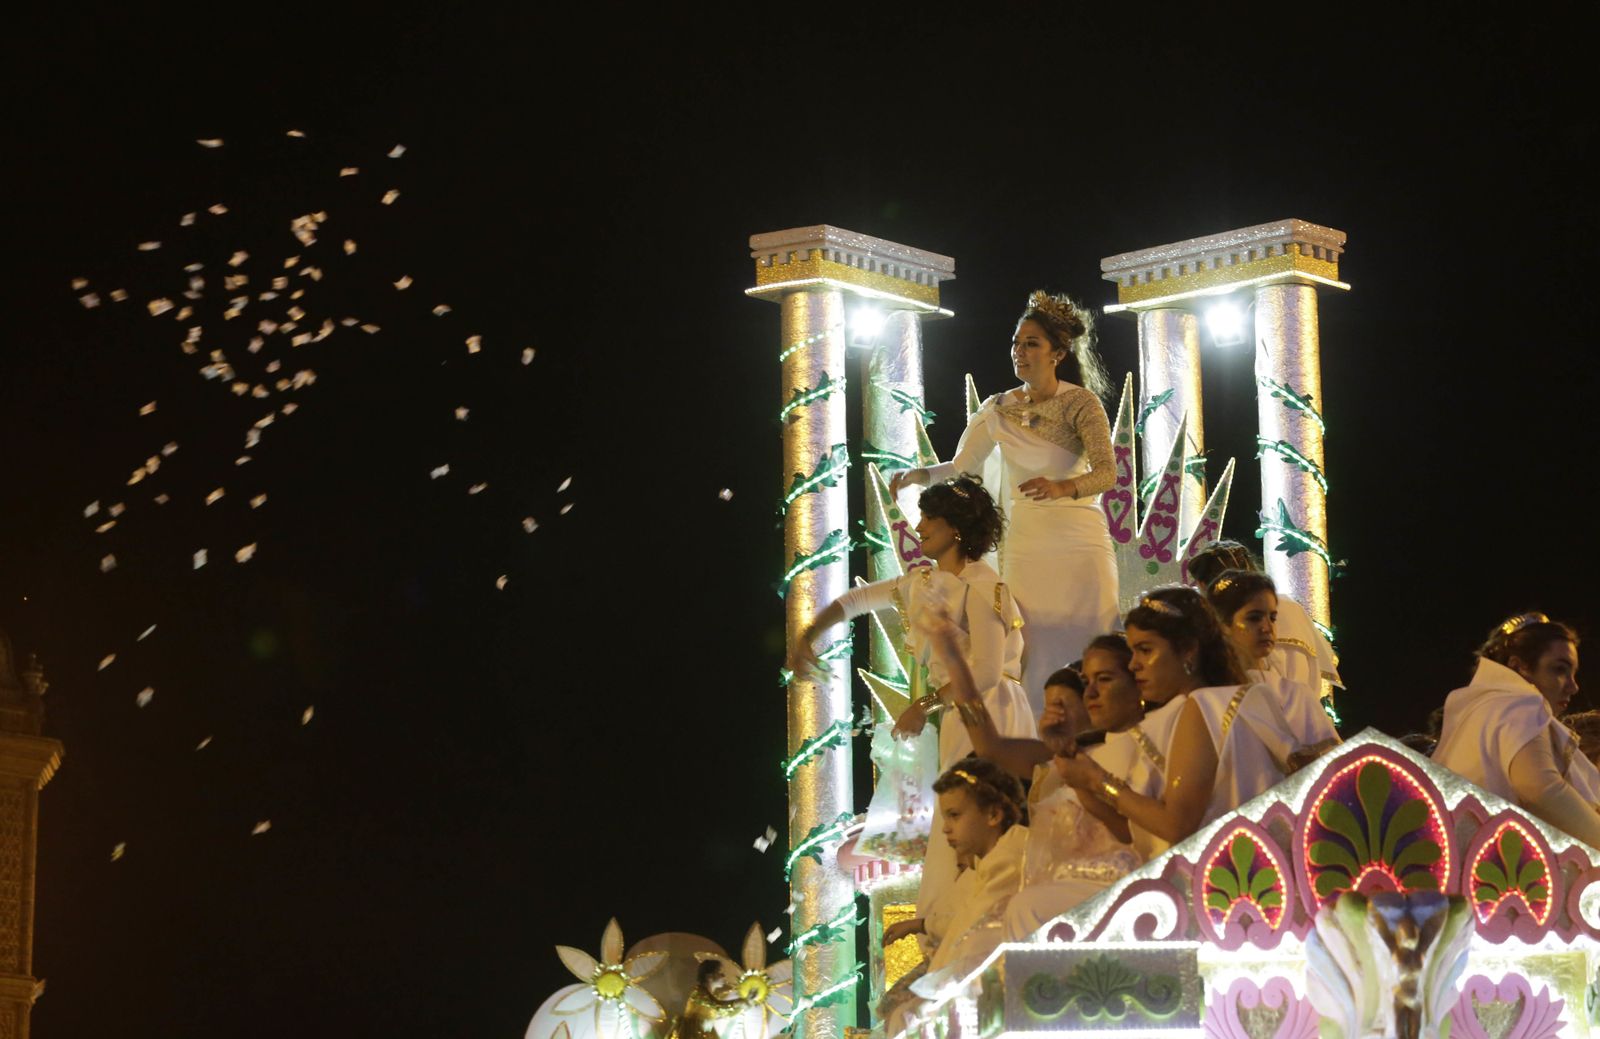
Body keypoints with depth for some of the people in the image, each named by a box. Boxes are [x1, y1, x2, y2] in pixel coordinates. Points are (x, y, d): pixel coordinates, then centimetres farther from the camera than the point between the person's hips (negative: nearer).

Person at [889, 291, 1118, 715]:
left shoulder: (1081, 403, -6)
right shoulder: (998, 410, 7)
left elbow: (1107, 472, -17)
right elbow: (961, 468, 10)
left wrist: (1064, 487, -36)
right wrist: (920, 474, -10)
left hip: (1078, 541, -3)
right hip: (1023, 547, 3)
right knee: (1031, 660, 0)